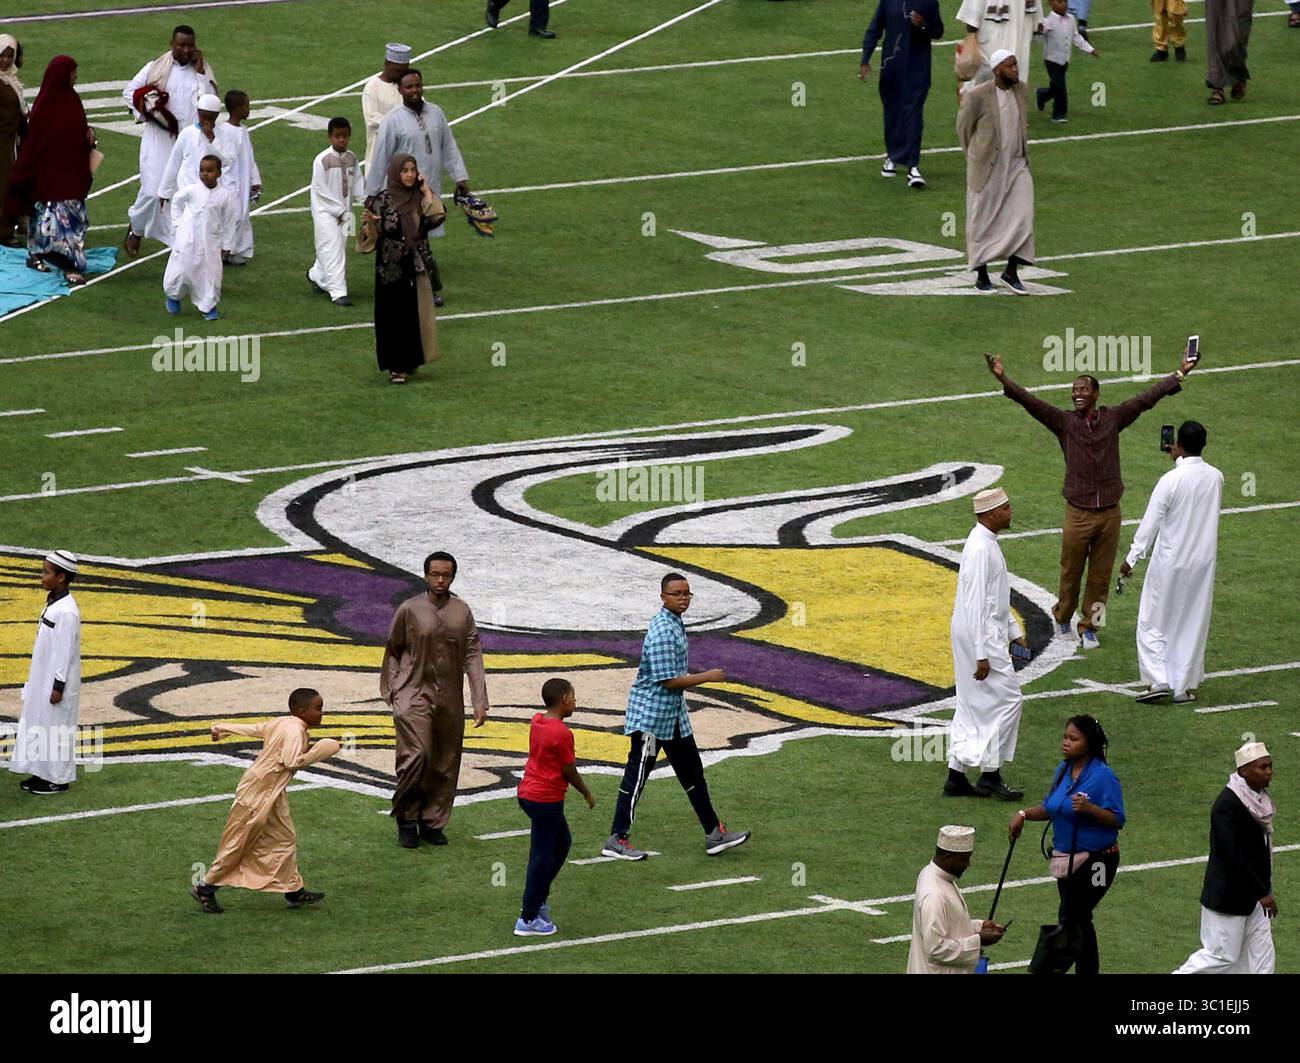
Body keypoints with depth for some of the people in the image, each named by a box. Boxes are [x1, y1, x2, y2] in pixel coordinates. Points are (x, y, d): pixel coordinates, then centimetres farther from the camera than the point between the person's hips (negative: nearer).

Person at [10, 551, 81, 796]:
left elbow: (65, 651, -20)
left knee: (57, 728, 0)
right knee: (39, 724, 14)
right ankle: (43, 773, 23)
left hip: (55, 682, -9)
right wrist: (34, 681, 19)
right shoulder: (53, 604, 8)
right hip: (43, 680, 9)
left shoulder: (67, 612, -22)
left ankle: (58, 780, 9)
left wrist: (58, 686, -18)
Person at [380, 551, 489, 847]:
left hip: (450, 700, 3)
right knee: (415, 756, -15)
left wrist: (480, 701, -3)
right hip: (414, 696, -3)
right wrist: (391, 688, -1)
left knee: (445, 764, 7)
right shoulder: (410, 610, -3)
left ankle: (433, 822, 19)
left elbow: (473, 656, 3)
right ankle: (406, 821, 1)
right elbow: (392, 652, 7)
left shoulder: (462, 613, 5)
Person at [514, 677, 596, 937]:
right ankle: (528, 919, 2)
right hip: (546, 799, -9)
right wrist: (587, 794, 2)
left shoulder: (537, 722, 4)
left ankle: (539, 897, 26)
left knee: (562, 842, 24)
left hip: (528, 793, 9)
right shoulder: (562, 734, -20)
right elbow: (569, 771, -11)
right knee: (542, 856, -2)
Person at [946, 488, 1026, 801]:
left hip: (989, 631, 10)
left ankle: (956, 777, 16)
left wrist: (1014, 631, 23)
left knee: (973, 705, 12)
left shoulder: (988, 543, 12)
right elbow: (976, 604, -23)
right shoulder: (980, 549, -21)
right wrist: (981, 655, -23)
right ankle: (990, 776, -1)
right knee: (1005, 699, -5)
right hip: (979, 635, -10)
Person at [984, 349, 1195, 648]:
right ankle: (1063, 620, 33)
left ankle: (1089, 628, 24)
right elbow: (1030, 402, -14)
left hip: (1109, 513, 2)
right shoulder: (1064, 422, -5)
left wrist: (1180, 375, 6)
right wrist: (1003, 379, -27)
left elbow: (1147, 398, 5)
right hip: (1079, 514, -2)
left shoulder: (1113, 418, 1)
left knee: (1100, 577, 9)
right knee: (1071, 574, 10)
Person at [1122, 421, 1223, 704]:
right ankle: (1185, 686, 16)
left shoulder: (1171, 480, -18)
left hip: (1170, 562, -4)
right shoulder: (1216, 478, -3)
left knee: (1153, 622, 8)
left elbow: (1150, 522, -14)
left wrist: (1132, 558, -5)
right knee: (1193, 624, 13)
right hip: (1203, 562, 5)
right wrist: (1182, 462, 13)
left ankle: (1158, 681, -1)